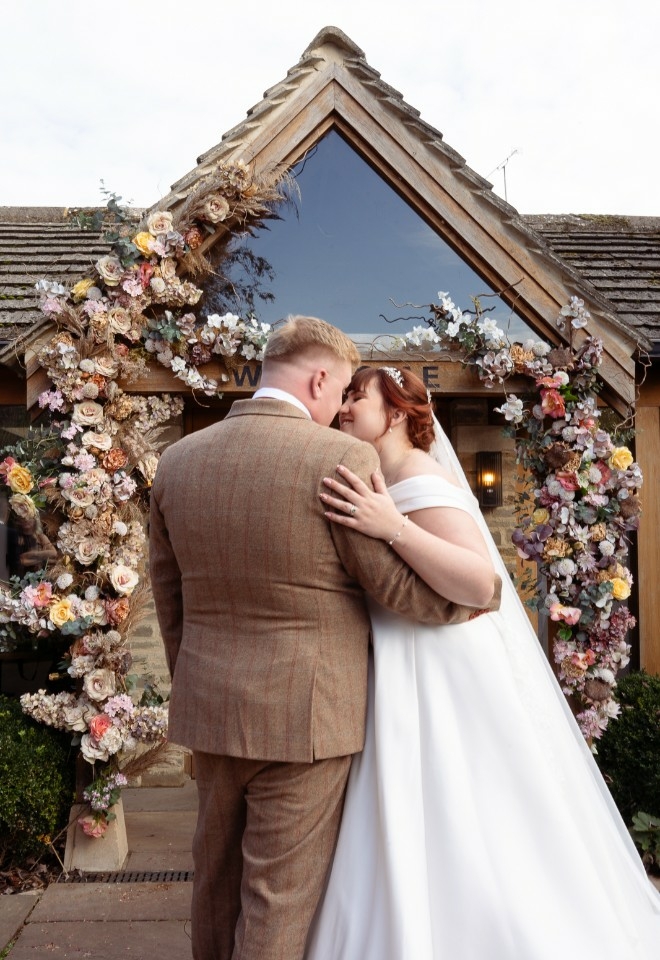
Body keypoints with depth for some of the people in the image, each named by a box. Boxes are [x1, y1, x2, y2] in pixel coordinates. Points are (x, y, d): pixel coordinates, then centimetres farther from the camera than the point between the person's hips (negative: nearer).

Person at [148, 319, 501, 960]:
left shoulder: (177, 460, 2)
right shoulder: (341, 458, -16)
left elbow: (169, 598, 9)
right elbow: (396, 588, -10)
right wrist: (487, 590, 8)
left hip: (209, 708, 6)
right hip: (303, 714, -6)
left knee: (217, 874, 24)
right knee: (280, 896, 10)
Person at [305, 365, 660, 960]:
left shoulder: (418, 477, -15)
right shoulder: (383, 486, 13)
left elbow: (484, 585, -26)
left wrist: (393, 528, -33)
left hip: (448, 686, -9)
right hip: (407, 686, 9)